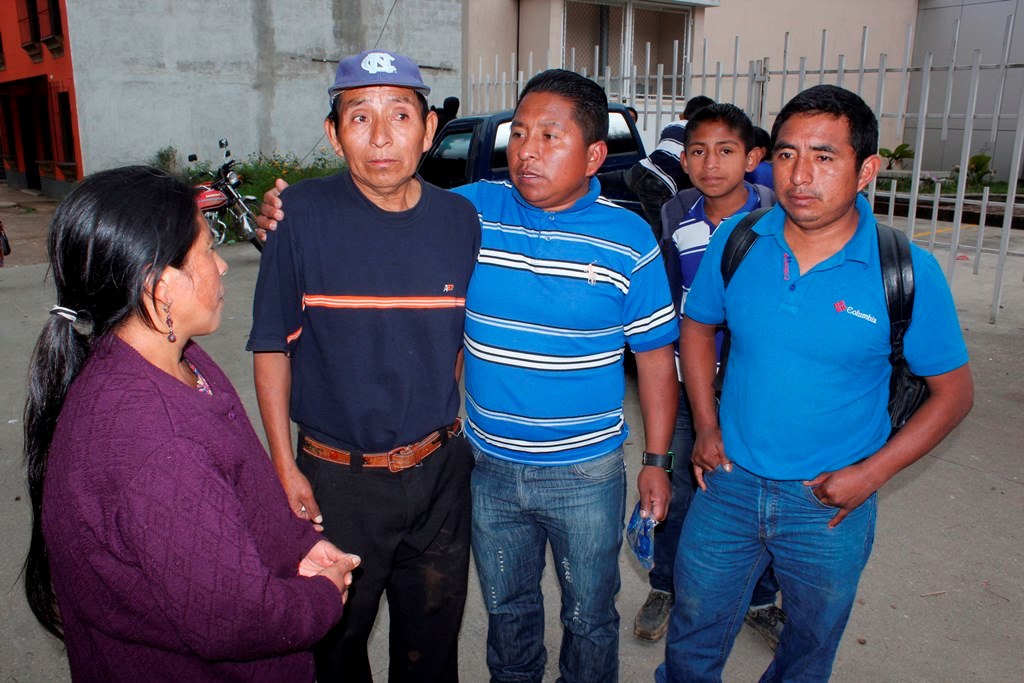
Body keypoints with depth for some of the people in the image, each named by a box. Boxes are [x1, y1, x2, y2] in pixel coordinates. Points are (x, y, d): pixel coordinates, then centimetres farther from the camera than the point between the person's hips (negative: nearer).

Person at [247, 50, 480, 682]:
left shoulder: (460, 220, -5)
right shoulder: (303, 214, -13)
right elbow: (273, 345, -7)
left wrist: (455, 429, 4)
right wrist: (284, 465, -8)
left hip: (439, 471, 2)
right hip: (336, 477, -2)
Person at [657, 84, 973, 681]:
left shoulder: (908, 272, -15)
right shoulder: (737, 242, -9)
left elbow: (953, 392, -5)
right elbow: (698, 326, 7)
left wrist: (871, 473, -14)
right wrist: (707, 427, -1)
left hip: (830, 504, -1)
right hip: (729, 482, 2)